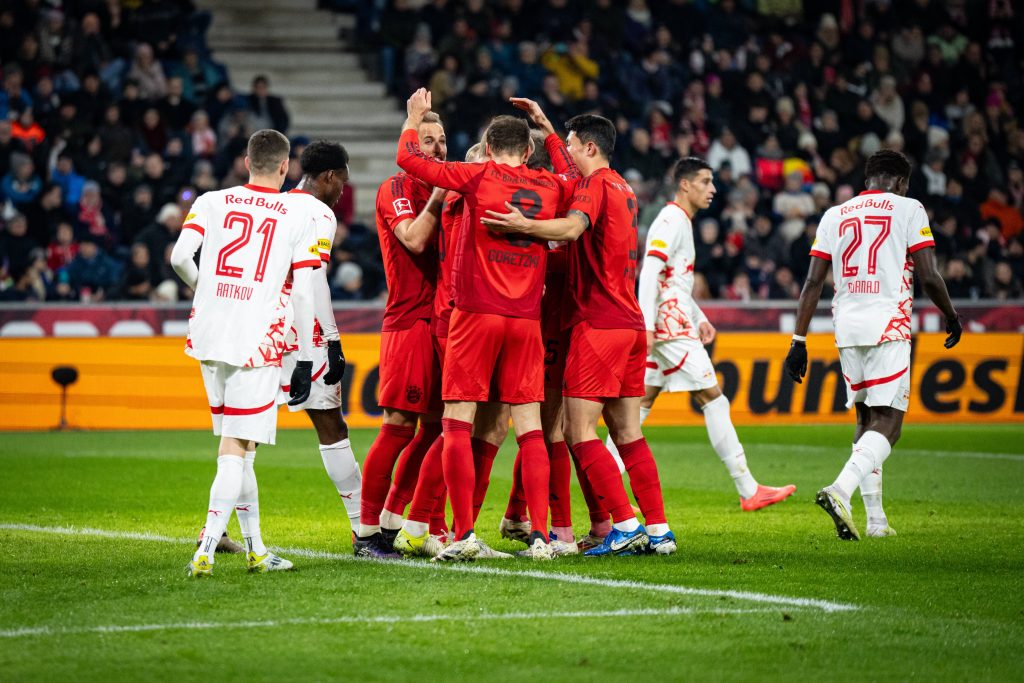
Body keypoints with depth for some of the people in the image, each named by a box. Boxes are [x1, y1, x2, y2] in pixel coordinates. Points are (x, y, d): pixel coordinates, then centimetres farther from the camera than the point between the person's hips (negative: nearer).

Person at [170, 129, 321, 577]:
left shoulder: (211, 202, 8)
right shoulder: (299, 216, 2)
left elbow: (180, 257, -5)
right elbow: (303, 294, -2)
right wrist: (305, 361, 3)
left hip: (208, 336, 4)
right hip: (257, 341, -4)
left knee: (235, 443, 15)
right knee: (236, 450, -4)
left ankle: (255, 548, 19)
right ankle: (206, 548, -17)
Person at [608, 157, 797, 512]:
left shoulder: (680, 222, 20)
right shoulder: (671, 221, -12)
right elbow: (649, 273, -21)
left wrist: (700, 319, 23)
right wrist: (647, 327, -26)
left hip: (670, 324, 10)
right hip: (670, 326, -10)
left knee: (641, 403, 8)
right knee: (712, 398, -8)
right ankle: (748, 491, -7)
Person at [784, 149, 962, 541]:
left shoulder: (834, 216, 13)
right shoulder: (908, 210, 1)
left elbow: (813, 283, 8)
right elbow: (928, 277, -5)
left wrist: (799, 340, 9)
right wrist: (951, 316, 12)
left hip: (847, 328, 5)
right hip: (887, 327, -5)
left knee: (867, 419, 16)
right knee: (887, 423, -6)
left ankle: (876, 519, 13)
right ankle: (840, 490, -29)